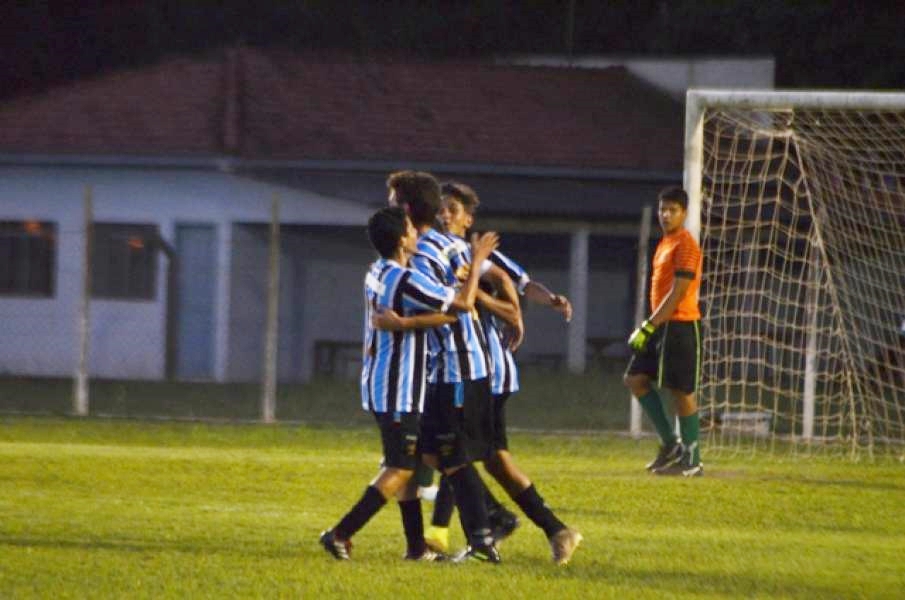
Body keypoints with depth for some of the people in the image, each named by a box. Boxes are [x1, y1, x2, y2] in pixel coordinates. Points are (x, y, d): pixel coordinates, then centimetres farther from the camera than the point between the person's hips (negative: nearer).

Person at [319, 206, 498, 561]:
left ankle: (417, 546, 16)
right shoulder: (407, 282, -19)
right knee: (399, 469, -5)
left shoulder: (375, 275, 10)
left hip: (377, 384, 9)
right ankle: (341, 534, -11)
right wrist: (477, 261, -4)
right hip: (398, 392, -9)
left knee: (404, 465, 14)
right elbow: (464, 303, -14)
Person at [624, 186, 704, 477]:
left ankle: (692, 460, 3)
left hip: (681, 325, -9)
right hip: (662, 326, 9)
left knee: (681, 390, -4)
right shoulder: (665, 243, 16)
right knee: (635, 378, 5)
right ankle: (670, 443, 11)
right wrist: (649, 326, 19)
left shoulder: (685, 245, -13)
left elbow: (677, 293, -18)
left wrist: (649, 327, -19)